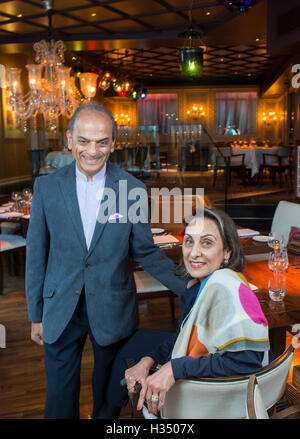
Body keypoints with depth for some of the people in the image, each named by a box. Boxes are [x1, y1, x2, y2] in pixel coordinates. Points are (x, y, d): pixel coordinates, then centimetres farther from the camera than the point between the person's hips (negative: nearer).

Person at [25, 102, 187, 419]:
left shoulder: (133, 189, -7)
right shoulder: (47, 187, -5)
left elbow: (144, 250, 0)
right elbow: (36, 255, 1)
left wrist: (186, 286, -10)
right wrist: (36, 314, 4)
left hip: (113, 312, 0)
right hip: (61, 312, 1)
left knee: (109, 395, 18)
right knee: (60, 398, 15)